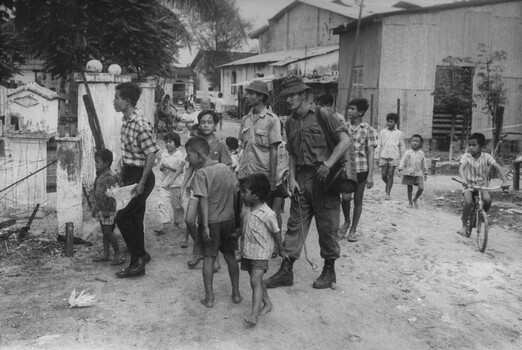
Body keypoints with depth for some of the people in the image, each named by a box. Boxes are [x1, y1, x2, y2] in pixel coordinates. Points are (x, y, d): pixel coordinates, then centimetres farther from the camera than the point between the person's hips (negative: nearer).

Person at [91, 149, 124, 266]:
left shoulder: (109, 178, -18)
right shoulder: (99, 176, 11)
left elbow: (110, 196, -21)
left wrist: (107, 211, -21)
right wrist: (95, 207, 20)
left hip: (108, 210, -9)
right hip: (100, 209, 9)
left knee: (108, 232, -8)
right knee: (104, 232, 14)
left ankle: (118, 254, 1)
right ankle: (106, 254, 21)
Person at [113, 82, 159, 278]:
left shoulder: (141, 125, -20)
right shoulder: (125, 122, 9)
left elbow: (151, 155, -21)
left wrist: (142, 183, -21)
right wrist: (121, 176, 17)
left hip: (141, 176, -9)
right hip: (129, 175, 9)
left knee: (122, 217, -8)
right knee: (134, 220, 12)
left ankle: (140, 256, 8)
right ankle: (137, 265, 21)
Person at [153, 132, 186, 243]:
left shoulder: (180, 155, -5)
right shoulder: (164, 155, 9)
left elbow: (180, 169, -11)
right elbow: (161, 167, 10)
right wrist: (162, 168, -12)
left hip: (176, 184, -4)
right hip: (164, 184, 4)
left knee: (177, 204, 7)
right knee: (162, 204, -6)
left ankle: (178, 222, 27)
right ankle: (164, 226, -6)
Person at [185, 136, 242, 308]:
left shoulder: (200, 173, -14)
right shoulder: (225, 168, 4)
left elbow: (204, 201, -21)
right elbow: (234, 192, 8)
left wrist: (205, 226, -21)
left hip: (211, 222, -5)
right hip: (228, 219, 5)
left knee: (209, 257, 5)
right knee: (230, 255, 15)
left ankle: (209, 297, 7)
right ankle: (236, 293, 21)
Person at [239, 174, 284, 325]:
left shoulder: (268, 214, -20)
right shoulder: (246, 207, -1)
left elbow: (276, 232, -8)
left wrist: (281, 250, 2)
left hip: (261, 252, -7)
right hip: (247, 251, 7)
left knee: (255, 280, -16)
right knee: (257, 280, 17)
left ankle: (254, 314, -18)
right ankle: (267, 303, 35)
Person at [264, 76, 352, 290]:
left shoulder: (322, 115, -6)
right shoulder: (290, 123, 12)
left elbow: (346, 141, -11)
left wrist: (328, 164, -21)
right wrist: (292, 178, 3)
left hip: (323, 177, -5)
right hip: (301, 178, 5)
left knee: (327, 226, 5)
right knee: (295, 224, 7)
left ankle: (329, 271, 21)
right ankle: (286, 271, 13)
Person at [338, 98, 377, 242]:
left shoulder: (368, 130, -1)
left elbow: (370, 154, -2)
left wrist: (370, 176, -9)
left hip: (361, 169, -1)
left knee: (358, 200, 6)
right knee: (346, 197, -12)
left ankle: (353, 230, 20)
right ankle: (346, 222, 16)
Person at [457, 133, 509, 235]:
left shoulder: (486, 156, -6)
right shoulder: (466, 156, -8)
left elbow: (498, 167, -14)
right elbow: (461, 168, -24)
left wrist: (505, 181, -29)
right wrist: (464, 180, -44)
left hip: (482, 185, 1)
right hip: (469, 185, -1)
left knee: (487, 199, -29)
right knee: (468, 202, -26)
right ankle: (464, 225, -8)